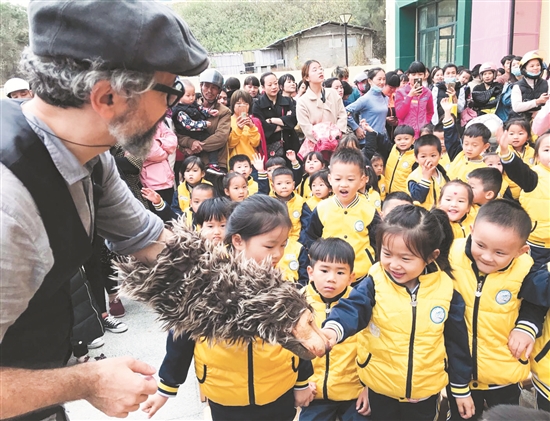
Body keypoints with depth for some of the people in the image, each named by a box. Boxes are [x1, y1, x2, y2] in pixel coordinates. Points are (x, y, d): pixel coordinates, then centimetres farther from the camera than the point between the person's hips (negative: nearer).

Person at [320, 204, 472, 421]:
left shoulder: (446, 289, -11)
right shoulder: (374, 282, -16)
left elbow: (456, 342, 0)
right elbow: (353, 308, -31)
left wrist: (461, 388, 7)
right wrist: (333, 328, -54)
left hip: (426, 390, 1)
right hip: (380, 388, -1)